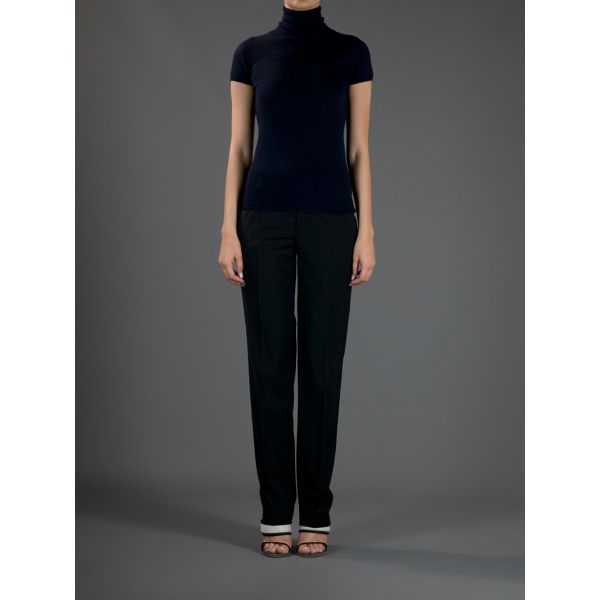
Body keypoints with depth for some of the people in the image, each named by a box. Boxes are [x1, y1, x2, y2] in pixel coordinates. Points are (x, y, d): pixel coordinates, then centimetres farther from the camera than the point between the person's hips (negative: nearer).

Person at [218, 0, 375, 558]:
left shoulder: (351, 51, 6)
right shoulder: (251, 52, 8)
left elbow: (359, 150, 4)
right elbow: (239, 148, 6)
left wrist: (366, 231, -4)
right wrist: (228, 229, -3)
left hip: (330, 220, 0)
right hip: (264, 219, 1)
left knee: (321, 366, 2)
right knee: (269, 364, 1)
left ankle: (316, 514, 13)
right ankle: (276, 515, 12)